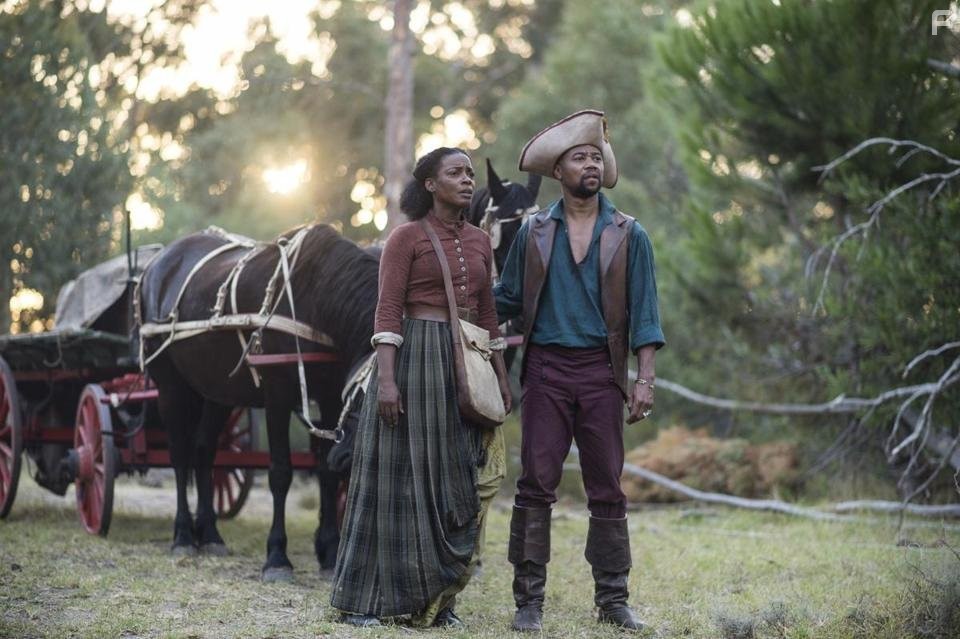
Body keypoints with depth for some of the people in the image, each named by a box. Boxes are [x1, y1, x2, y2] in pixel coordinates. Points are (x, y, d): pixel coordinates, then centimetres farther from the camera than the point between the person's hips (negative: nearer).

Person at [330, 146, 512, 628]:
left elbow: (487, 314, 15)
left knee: (455, 481, 6)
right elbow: (388, 311, -11)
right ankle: (364, 598, 6)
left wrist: (502, 378, 11)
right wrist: (386, 379, -20)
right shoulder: (406, 238, -5)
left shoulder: (479, 242, 12)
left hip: (466, 365, 6)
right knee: (399, 474, -2)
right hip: (415, 356, -6)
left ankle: (435, 599, 15)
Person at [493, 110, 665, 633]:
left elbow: (643, 314, 2)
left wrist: (644, 380, -6)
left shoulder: (629, 235, 5)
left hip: (601, 372, 0)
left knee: (607, 489, 3)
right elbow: (507, 299, 13)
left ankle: (612, 600, 10)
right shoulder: (533, 232, 8)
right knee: (536, 484, -2)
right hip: (545, 369, 0)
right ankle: (529, 599, 2)